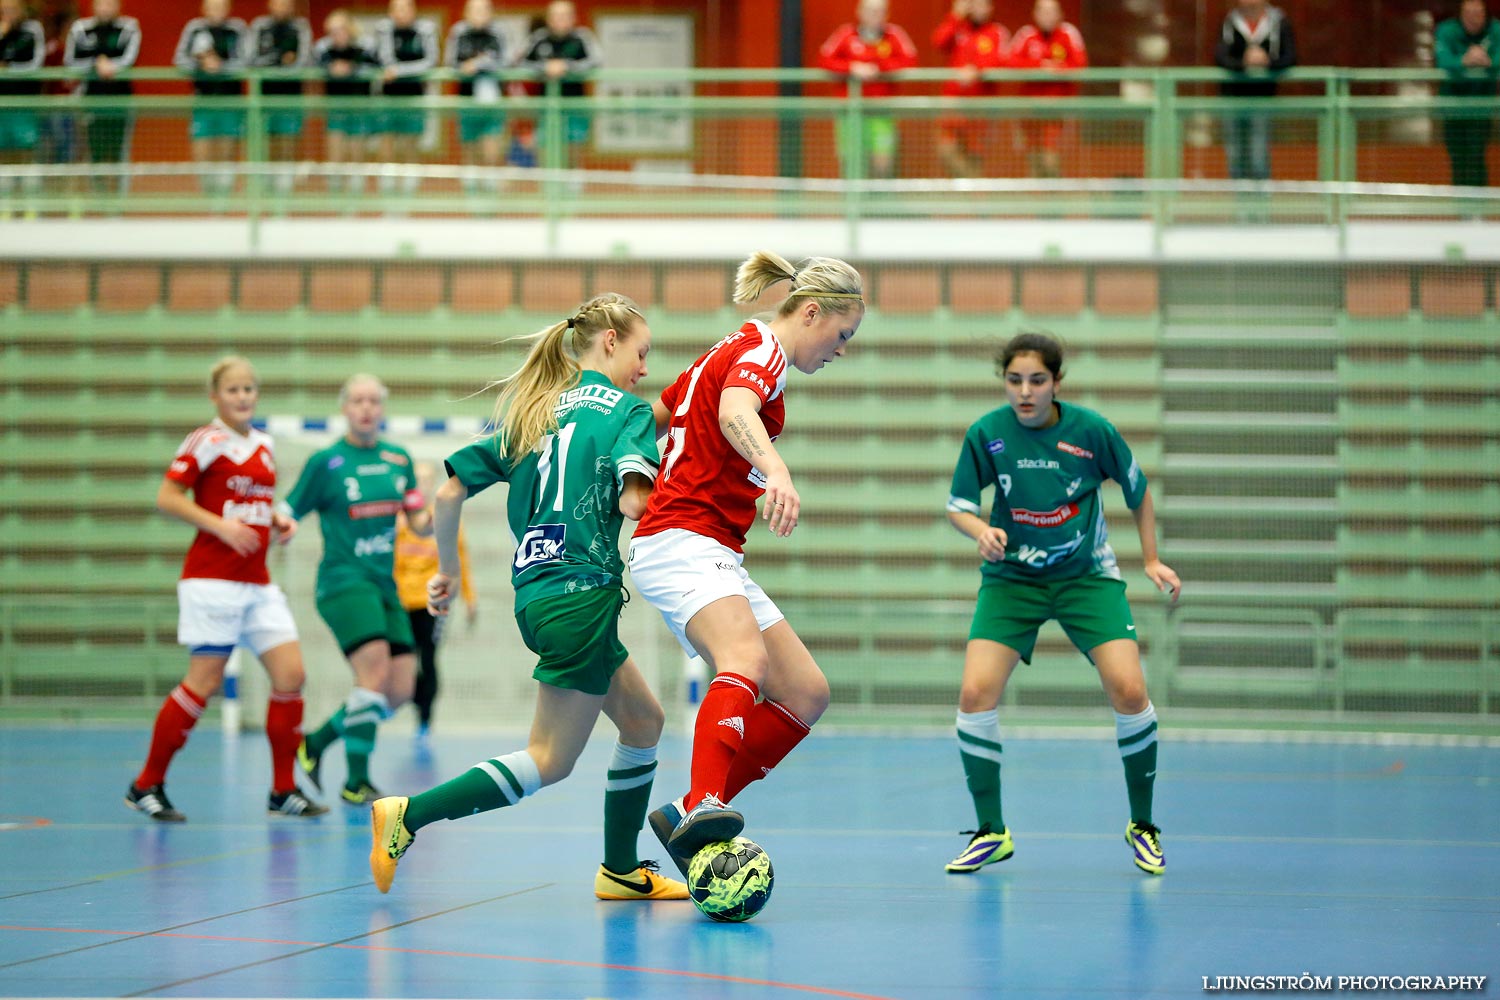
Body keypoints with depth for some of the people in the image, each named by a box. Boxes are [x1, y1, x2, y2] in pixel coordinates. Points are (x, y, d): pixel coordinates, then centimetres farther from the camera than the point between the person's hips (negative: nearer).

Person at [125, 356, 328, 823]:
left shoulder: (264, 445, 15)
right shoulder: (206, 440, -7)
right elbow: (167, 498, -11)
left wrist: (278, 522, 7)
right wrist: (220, 524, -20)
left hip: (258, 583, 7)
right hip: (212, 578, -7)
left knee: (291, 675, -2)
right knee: (205, 681, -9)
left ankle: (283, 791, 7)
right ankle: (146, 785, 3)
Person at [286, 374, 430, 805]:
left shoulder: (399, 458, 11)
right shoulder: (325, 461, -3)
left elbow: (420, 523, 11)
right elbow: (287, 515, 1)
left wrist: (437, 516, -9)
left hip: (384, 584, 6)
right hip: (344, 580, -6)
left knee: (400, 688, 1)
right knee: (374, 670, -22)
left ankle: (315, 743, 21)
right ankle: (356, 782, -14)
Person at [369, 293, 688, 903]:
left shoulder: (532, 412, 16)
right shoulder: (627, 411, -3)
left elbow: (450, 491, 11)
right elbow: (634, 502, -20)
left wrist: (447, 568, 22)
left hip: (536, 595, 8)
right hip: (582, 594, -8)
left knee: (642, 719, 20)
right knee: (550, 761, -3)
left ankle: (622, 869, 22)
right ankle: (408, 817, -10)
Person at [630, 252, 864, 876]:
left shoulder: (735, 350, 22)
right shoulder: (763, 350, -9)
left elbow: (653, 417, 31)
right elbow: (734, 413, -32)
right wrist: (776, 470, -51)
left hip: (717, 560, 10)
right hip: (683, 541, -10)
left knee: (805, 695, 3)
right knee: (746, 662, -36)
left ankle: (689, 820, -1)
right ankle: (704, 806, -56)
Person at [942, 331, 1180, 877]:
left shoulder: (1093, 431, -14)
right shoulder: (986, 433, -13)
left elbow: (1139, 491, 3)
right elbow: (958, 506, -3)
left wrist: (1152, 560, 2)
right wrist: (981, 531, -24)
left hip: (1087, 576, -1)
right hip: (1011, 579, 1)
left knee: (1128, 690, -17)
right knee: (976, 694, -16)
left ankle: (1142, 826, 5)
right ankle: (991, 832, 2)